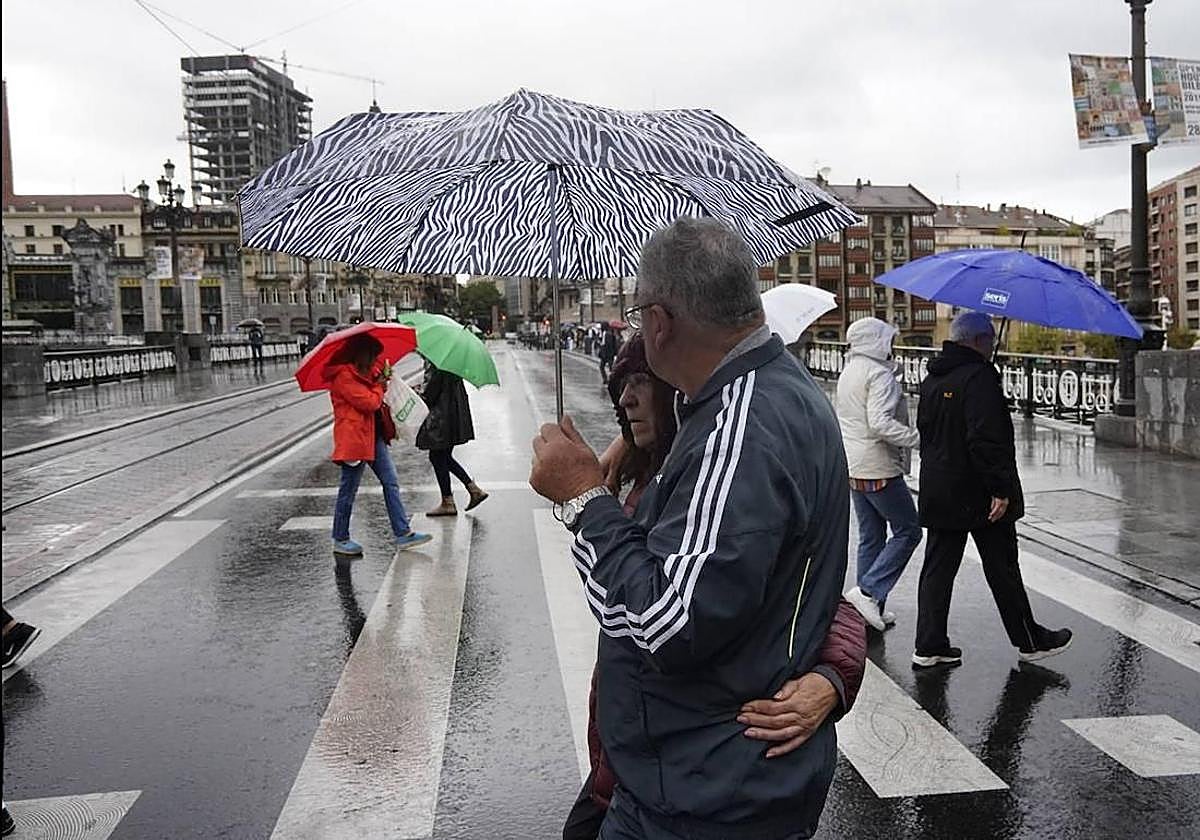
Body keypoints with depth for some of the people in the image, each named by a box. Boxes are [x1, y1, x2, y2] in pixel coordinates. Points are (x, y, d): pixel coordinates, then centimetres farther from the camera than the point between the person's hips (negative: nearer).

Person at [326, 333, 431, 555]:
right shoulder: (343, 377, -16)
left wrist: (381, 377, 12)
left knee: (391, 483, 5)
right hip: (354, 437, -10)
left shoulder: (362, 372, 15)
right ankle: (340, 540, 14)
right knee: (348, 490, 1)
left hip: (373, 435, 10)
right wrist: (379, 386, -2)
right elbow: (370, 403, -19)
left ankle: (403, 533, 8)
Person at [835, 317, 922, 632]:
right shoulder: (879, 374, -15)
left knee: (870, 537, 14)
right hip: (879, 468, -9)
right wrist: (917, 437, -20)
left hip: (853, 468, 9)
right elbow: (880, 423, -25)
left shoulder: (847, 372, 13)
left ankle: (872, 607, 18)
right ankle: (868, 591, -8)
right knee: (908, 531, 1)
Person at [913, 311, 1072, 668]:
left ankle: (929, 646, 10)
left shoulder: (932, 380, 11)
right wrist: (1000, 489, -21)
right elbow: (985, 439, -24)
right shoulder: (979, 377, -17)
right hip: (979, 494, -7)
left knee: (937, 568, 9)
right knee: (1003, 570, 6)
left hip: (938, 492, 8)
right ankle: (1030, 641, 20)